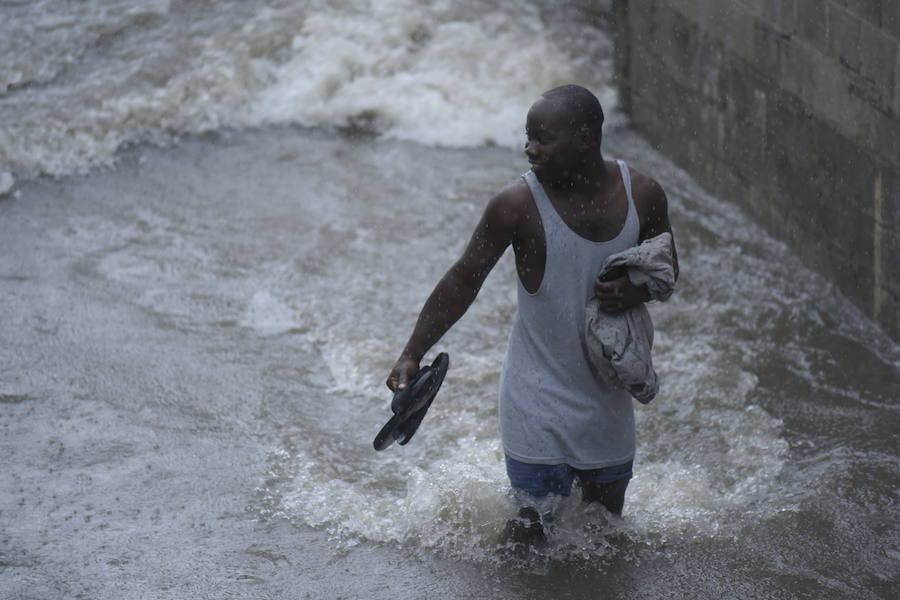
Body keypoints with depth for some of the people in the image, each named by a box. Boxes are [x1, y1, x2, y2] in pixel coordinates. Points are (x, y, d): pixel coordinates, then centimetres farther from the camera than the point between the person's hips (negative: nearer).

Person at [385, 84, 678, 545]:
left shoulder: (642, 195, -7)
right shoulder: (518, 205, -15)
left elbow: (667, 269, 9)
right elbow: (463, 281, -7)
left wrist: (640, 290, -16)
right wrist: (412, 355, -13)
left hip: (608, 395, 3)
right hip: (538, 398, -3)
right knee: (532, 532, -3)